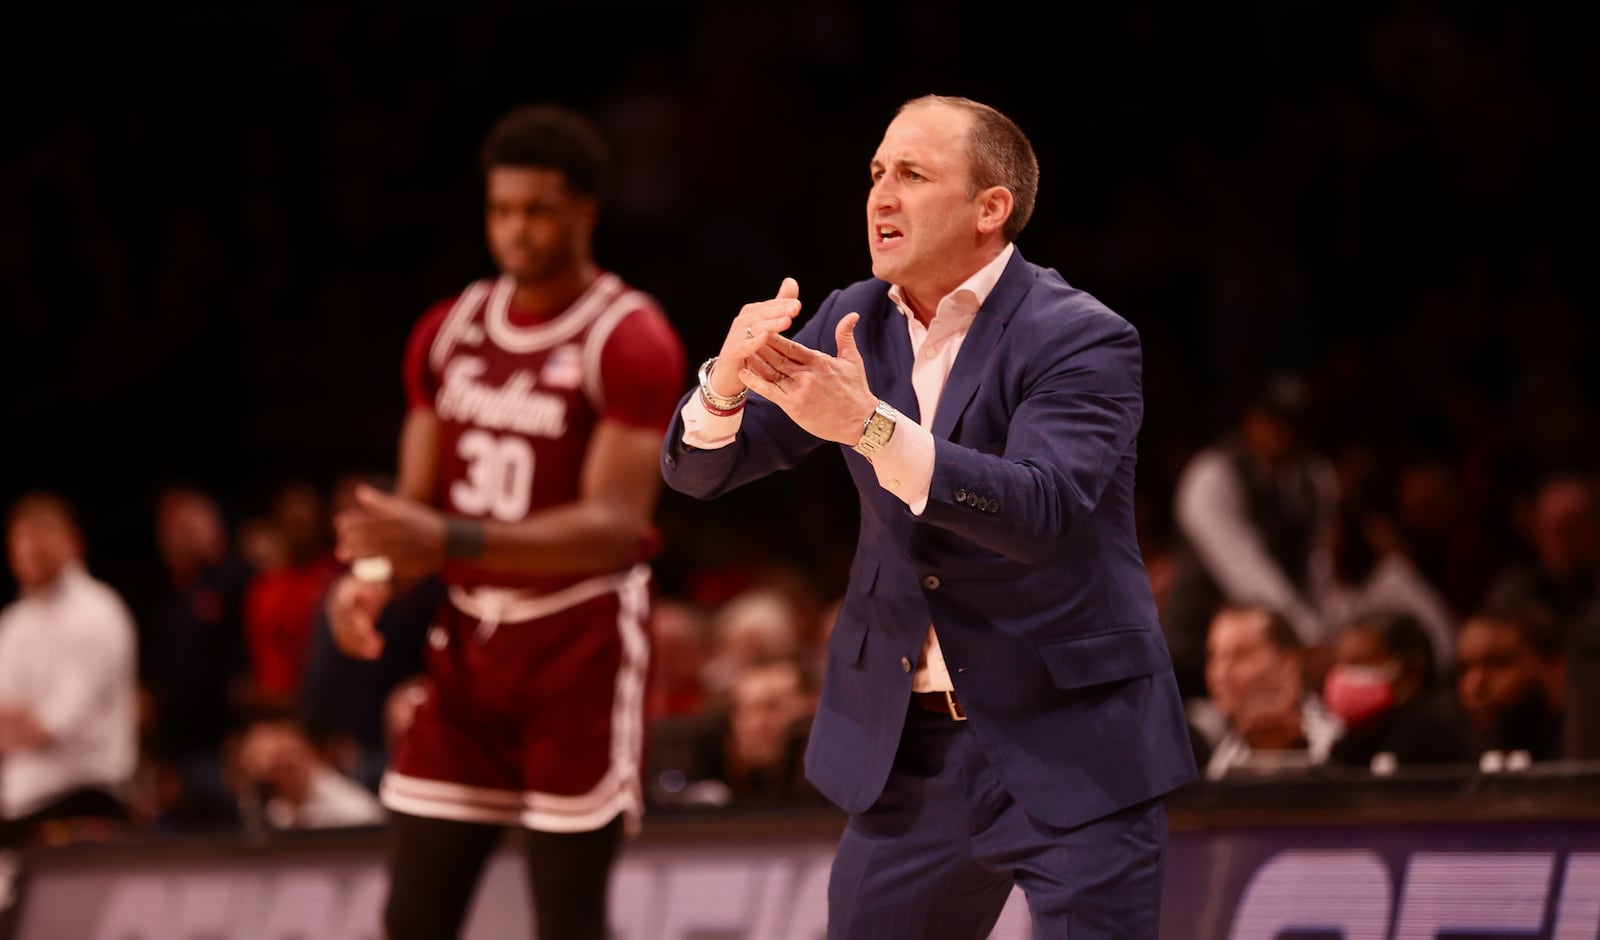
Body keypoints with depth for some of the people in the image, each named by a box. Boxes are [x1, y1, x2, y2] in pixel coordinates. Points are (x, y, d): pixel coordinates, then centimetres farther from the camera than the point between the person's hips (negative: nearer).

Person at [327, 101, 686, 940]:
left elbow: (615, 526, -21)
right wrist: (370, 573, -9)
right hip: (470, 642, 6)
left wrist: (448, 542, -32)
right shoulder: (449, 334, 9)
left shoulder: (630, 342, -12)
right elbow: (416, 498, 14)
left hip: (580, 650, -6)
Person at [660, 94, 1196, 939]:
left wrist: (870, 425, -38)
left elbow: (1041, 512, -28)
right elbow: (699, 470, 2)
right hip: (908, 745, 6)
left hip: (1073, 749, -6)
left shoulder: (1081, 338, -12)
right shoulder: (854, 322, 5)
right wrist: (729, 379, -21)